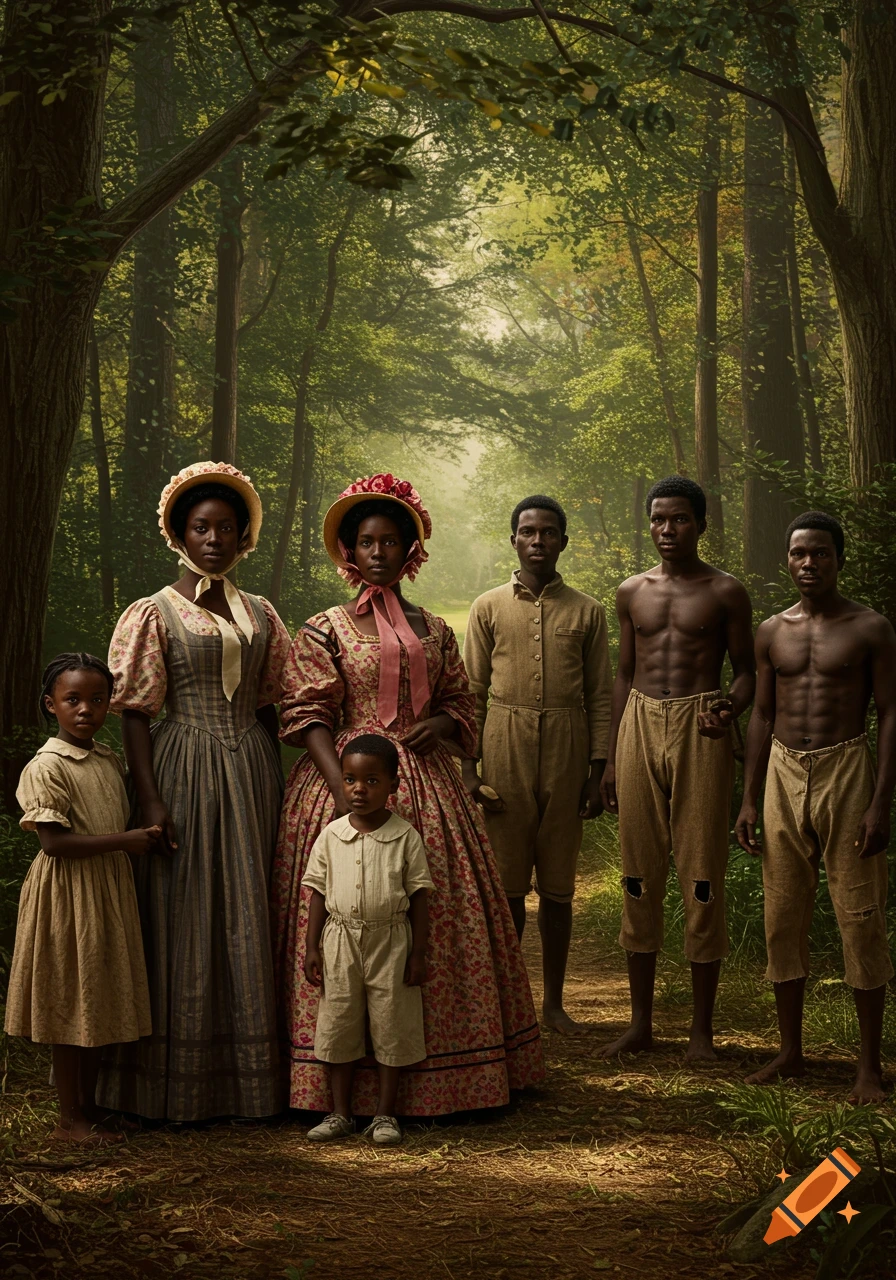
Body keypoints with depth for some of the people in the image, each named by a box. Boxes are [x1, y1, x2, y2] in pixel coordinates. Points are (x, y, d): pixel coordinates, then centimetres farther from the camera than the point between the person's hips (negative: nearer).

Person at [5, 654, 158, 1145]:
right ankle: (69, 1119, 7)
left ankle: (89, 1104, 23)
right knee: (72, 1004, -2)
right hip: (67, 895, -8)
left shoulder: (110, 761, 10)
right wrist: (125, 840, -21)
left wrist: (145, 838, 5)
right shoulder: (47, 767, -14)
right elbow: (54, 841, -21)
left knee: (99, 1002, 12)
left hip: (109, 891, 8)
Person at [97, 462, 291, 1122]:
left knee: (248, 918, 6)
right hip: (184, 772, -4)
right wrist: (149, 799, -15)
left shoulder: (260, 615, 12)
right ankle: (180, 1085, 5)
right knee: (184, 921, -2)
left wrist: (276, 787, 11)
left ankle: (250, 1077, 15)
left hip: (251, 771, 4)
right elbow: (135, 713, -6)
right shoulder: (154, 614, -1)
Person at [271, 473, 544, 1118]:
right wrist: (344, 792, -19)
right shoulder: (326, 630, 1)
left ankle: (429, 1076, 14)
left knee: (434, 920, 4)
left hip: (427, 783, 4)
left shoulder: (434, 630, 13)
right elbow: (309, 717, -6)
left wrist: (437, 725, -6)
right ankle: (348, 1086, -2)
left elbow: (461, 705, 19)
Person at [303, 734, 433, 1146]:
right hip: (340, 940, 2)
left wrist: (418, 953, -4)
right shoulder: (331, 836, 1)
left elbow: (418, 896, -1)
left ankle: (385, 1114, 15)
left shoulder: (405, 837, -5)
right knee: (338, 1025, 7)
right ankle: (340, 1113, 18)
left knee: (391, 1027, 4)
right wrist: (311, 947, 2)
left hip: (390, 941, -2)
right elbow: (318, 893, 7)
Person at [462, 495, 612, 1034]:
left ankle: (554, 1001, 14)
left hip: (566, 754, 1)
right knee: (506, 883, 2)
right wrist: (469, 766, -1)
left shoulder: (587, 612, 7)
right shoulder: (489, 608, 6)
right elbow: (473, 692, 6)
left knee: (558, 885, 6)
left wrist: (597, 772, 1)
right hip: (506, 751, 0)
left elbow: (600, 696, 7)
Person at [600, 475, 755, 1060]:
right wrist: (611, 758, 13)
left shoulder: (725, 592, 3)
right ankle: (641, 1022, 15)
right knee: (640, 877, 5)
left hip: (700, 731, -3)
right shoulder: (632, 592, 13)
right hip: (640, 727, 4)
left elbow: (745, 670, 5)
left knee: (703, 875, -3)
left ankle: (703, 1028, 6)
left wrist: (730, 706, -18)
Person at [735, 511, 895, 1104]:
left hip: (846, 771, -4)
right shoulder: (773, 632, 10)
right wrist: (749, 801, 9)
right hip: (784, 773, 4)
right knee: (784, 917, 6)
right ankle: (791, 1051, 18)